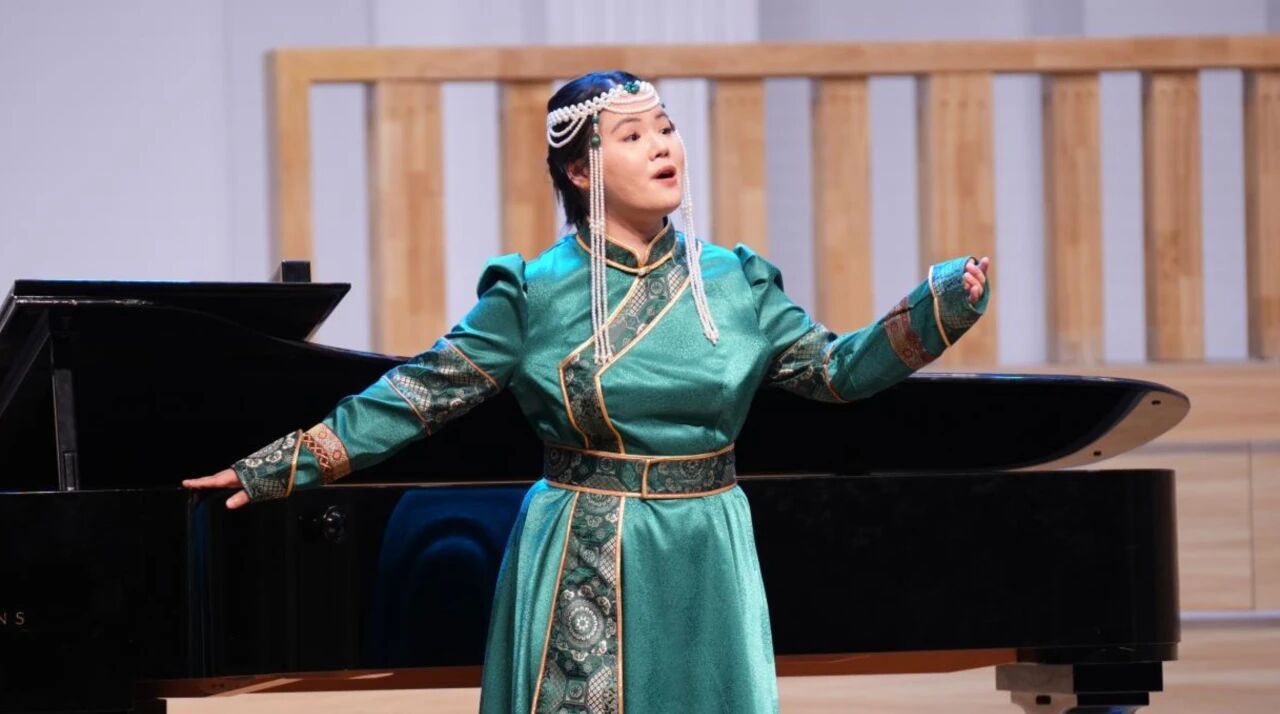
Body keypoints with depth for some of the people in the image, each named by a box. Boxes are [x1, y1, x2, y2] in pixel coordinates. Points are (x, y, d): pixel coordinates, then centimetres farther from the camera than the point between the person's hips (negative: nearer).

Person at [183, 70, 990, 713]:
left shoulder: (734, 282, 4)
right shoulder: (535, 293, -5)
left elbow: (837, 368, 6)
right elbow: (422, 392, -3)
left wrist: (944, 304, -8)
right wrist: (280, 466, -6)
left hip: (704, 568, 3)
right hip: (584, 566, -3)